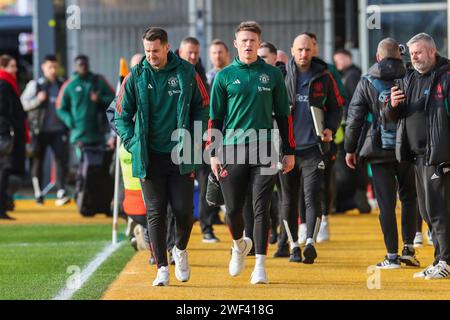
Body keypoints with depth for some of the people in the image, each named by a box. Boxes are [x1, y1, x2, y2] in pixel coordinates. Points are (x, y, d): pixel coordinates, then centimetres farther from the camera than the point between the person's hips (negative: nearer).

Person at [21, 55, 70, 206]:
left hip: (59, 129, 1)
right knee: (38, 161, 6)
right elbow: (23, 104, 0)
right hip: (40, 130, -1)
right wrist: (38, 100, -16)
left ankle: (61, 192, -16)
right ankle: (38, 193, 17)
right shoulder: (35, 85, 5)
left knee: (61, 159, -12)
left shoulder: (63, 85, 11)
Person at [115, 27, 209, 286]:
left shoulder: (186, 73, 0)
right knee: (156, 213, -2)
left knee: (183, 209, -2)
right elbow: (122, 116, 8)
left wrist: (194, 143, 1)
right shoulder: (136, 77, 1)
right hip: (150, 156, 0)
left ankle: (180, 250, 27)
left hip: (181, 155, 0)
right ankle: (162, 268, 3)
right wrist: (134, 145, -2)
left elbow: (203, 109, 8)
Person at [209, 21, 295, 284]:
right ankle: (239, 245, 32)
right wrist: (214, 154, 1)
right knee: (233, 209, 3)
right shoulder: (225, 76, 6)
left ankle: (260, 265, -3)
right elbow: (215, 118, 8)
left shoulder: (273, 74, 8)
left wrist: (289, 151, 7)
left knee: (262, 209, -5)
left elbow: (283, 114, 11)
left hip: (264, 148, 0)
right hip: (232, 149, 0)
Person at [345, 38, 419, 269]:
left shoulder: (366, 83, -1)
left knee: (386, 204, 1)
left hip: (379, 150, -1)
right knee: (409, 198, 17)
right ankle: (408, 248, 10)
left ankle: (392, 256, 1)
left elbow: (355, 118, 0)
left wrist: (350, 149, 8)